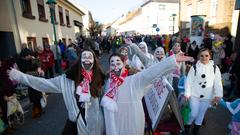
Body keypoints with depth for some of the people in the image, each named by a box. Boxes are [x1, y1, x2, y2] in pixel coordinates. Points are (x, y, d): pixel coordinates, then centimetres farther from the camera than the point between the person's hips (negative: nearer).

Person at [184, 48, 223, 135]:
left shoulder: (215, 68, -2)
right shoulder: (194, 67, -7)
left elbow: (218, 83, -3)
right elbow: (189, 81, -6)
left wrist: (218, 95, -12)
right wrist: (187, 93, -8)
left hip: (207, 96, 2)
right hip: (194, 95, -2)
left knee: (202, 113, 16)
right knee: (194, 113, -1)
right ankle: (187, 125, 27)